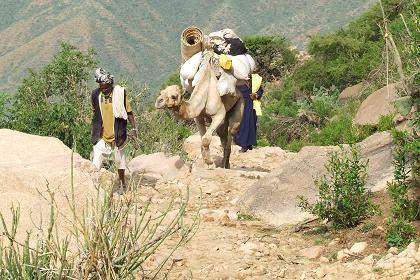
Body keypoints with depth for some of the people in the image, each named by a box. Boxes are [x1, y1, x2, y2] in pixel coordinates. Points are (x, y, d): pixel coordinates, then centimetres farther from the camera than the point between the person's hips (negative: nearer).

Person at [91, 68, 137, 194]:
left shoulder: (120, 93, -10)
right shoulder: (95, 94, -3)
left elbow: (129, 111, -1)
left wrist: (134, 128, -3)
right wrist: (94, 129, 19)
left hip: (117, 135, -1)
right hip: (101, 135, 1)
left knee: (119, 160, 14)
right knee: (96, 162, -7)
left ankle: (122, 185, 31)